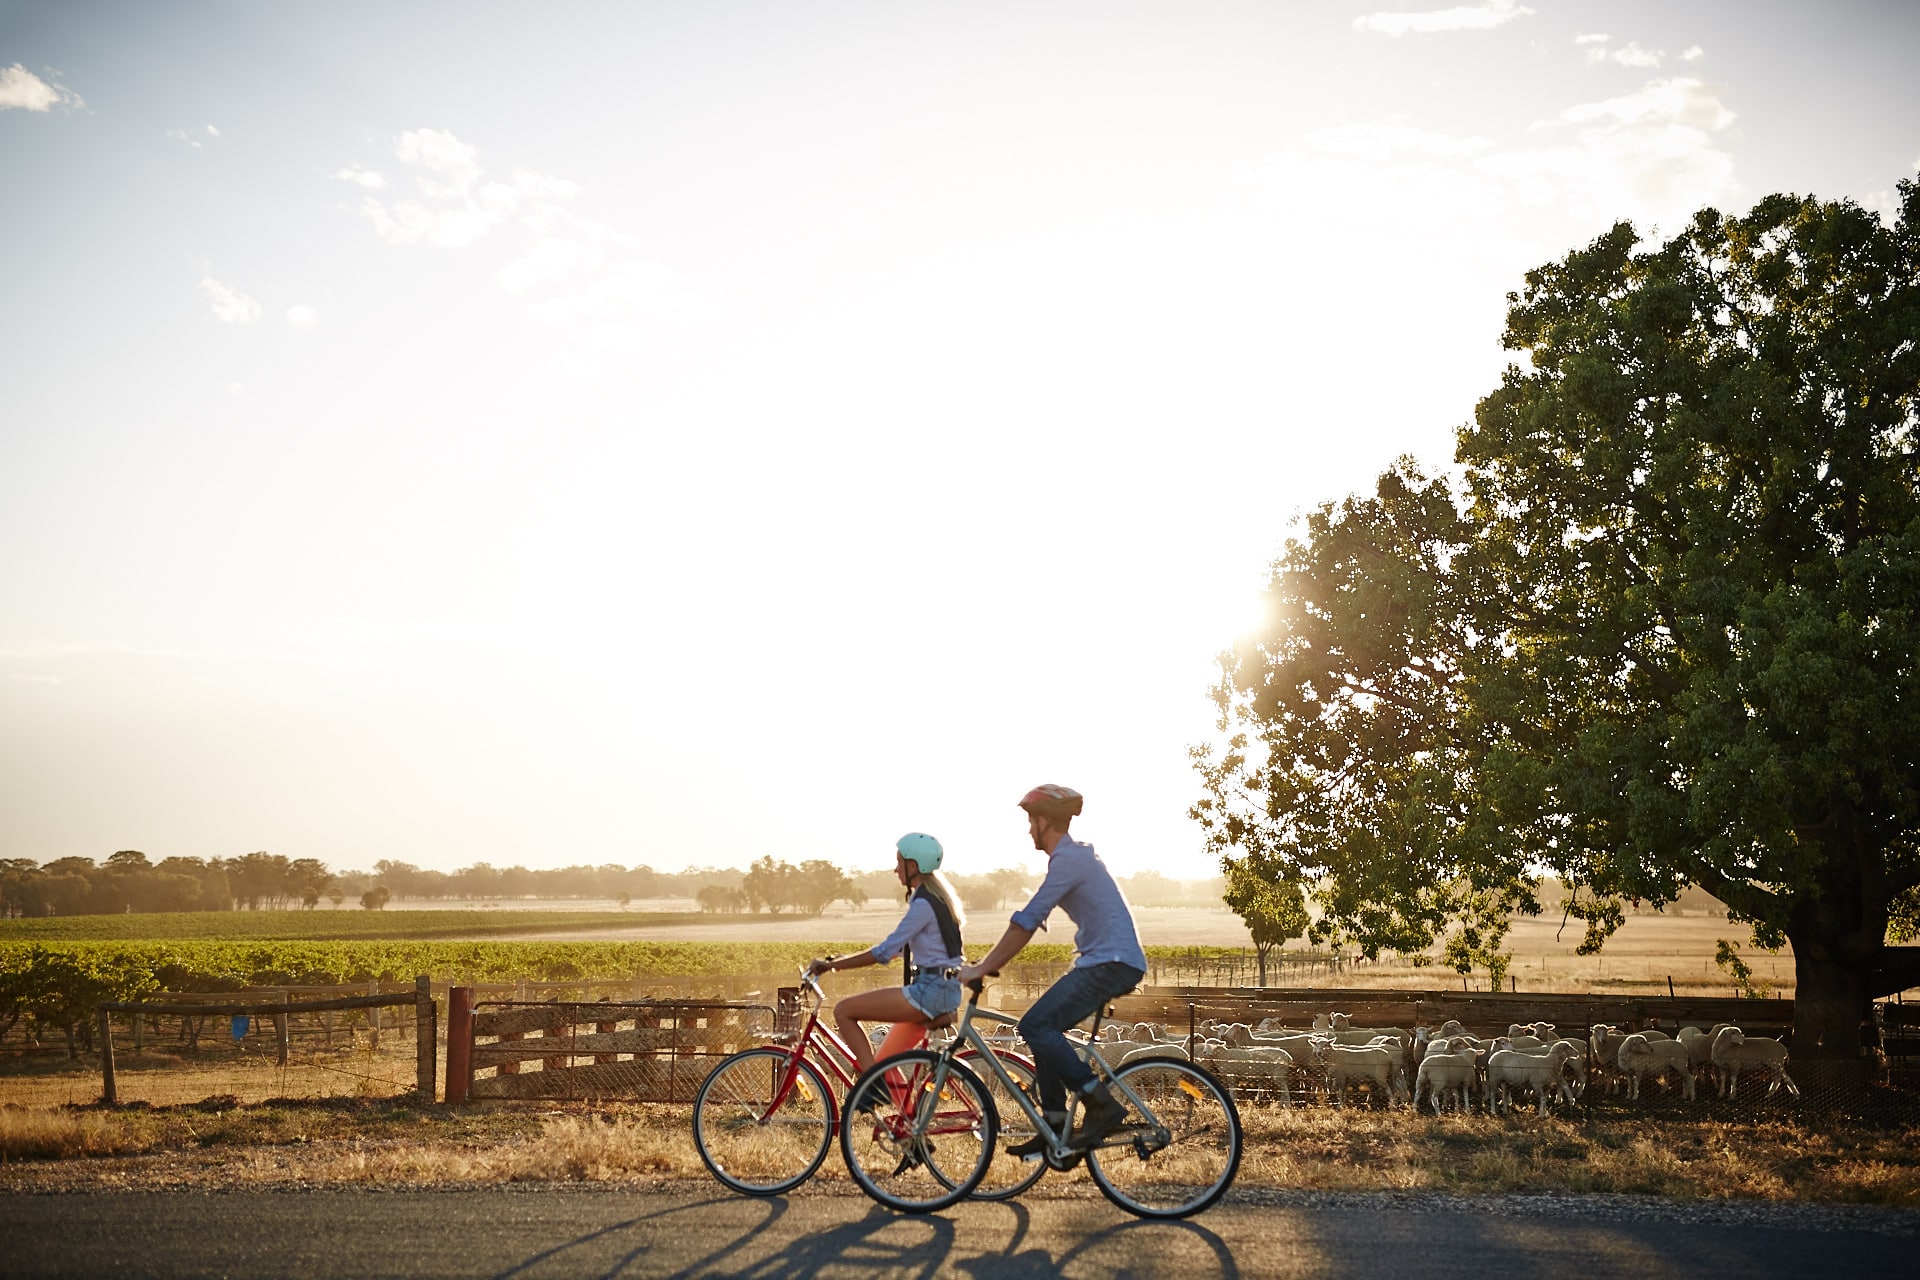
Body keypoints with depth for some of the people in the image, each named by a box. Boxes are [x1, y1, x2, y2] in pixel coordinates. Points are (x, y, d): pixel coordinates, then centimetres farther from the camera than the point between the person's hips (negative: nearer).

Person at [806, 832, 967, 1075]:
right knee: (884, 1061, 15)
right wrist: (837, 961, 16)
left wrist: (831, 964, -12)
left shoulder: (923, 903, -15)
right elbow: (897, 946, 20)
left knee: (843, 1011, -10)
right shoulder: (935, 896, 16)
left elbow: (885, 952, -18)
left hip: (930, 990, -10)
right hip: (942, 990, 10)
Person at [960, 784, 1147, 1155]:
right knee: (1043, 1029, 10)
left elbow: (1026, 923, -18)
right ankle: (1055, 1128, 12)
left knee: (1036, 1026, -16)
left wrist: (982, 968, -13)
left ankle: (1102, 1106, -13)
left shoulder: (1068, 860, -14)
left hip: (1112, 963, -10)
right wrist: (988, 964, 19)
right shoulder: (1075, 855, 18)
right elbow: (1032, 919, 22)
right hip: (1105, 961, 10)